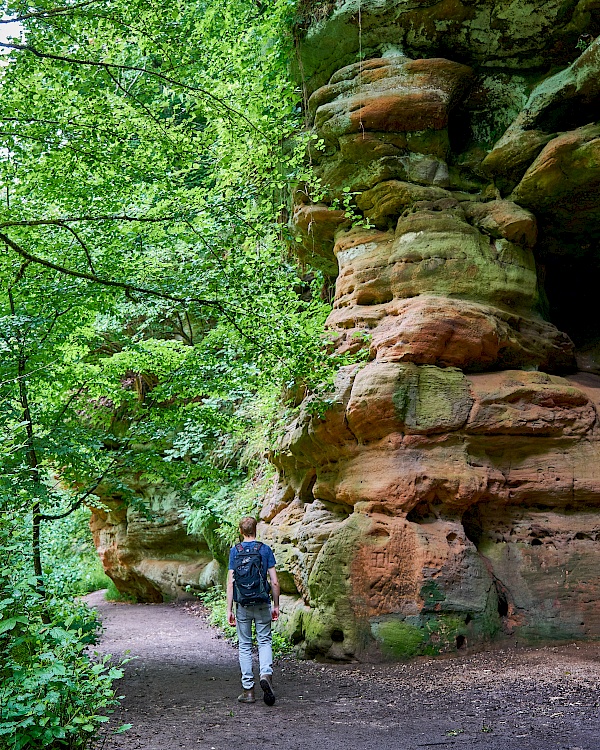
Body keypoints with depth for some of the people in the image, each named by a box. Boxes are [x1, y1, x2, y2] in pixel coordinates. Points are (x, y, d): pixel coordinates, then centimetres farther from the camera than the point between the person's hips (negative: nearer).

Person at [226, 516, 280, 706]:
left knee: (245, 645, 9)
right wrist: (276, 605, 7)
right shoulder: (265, 549, -1)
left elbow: (231, 582, -5)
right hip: (262, 604, 0)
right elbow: (274, 581, -3)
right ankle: (266, 673, -17)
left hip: (242, 604, 0)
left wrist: (229, 609, -2)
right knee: (264, 641, 10)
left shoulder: (235, 551, -2)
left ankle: (248, 690, 10)